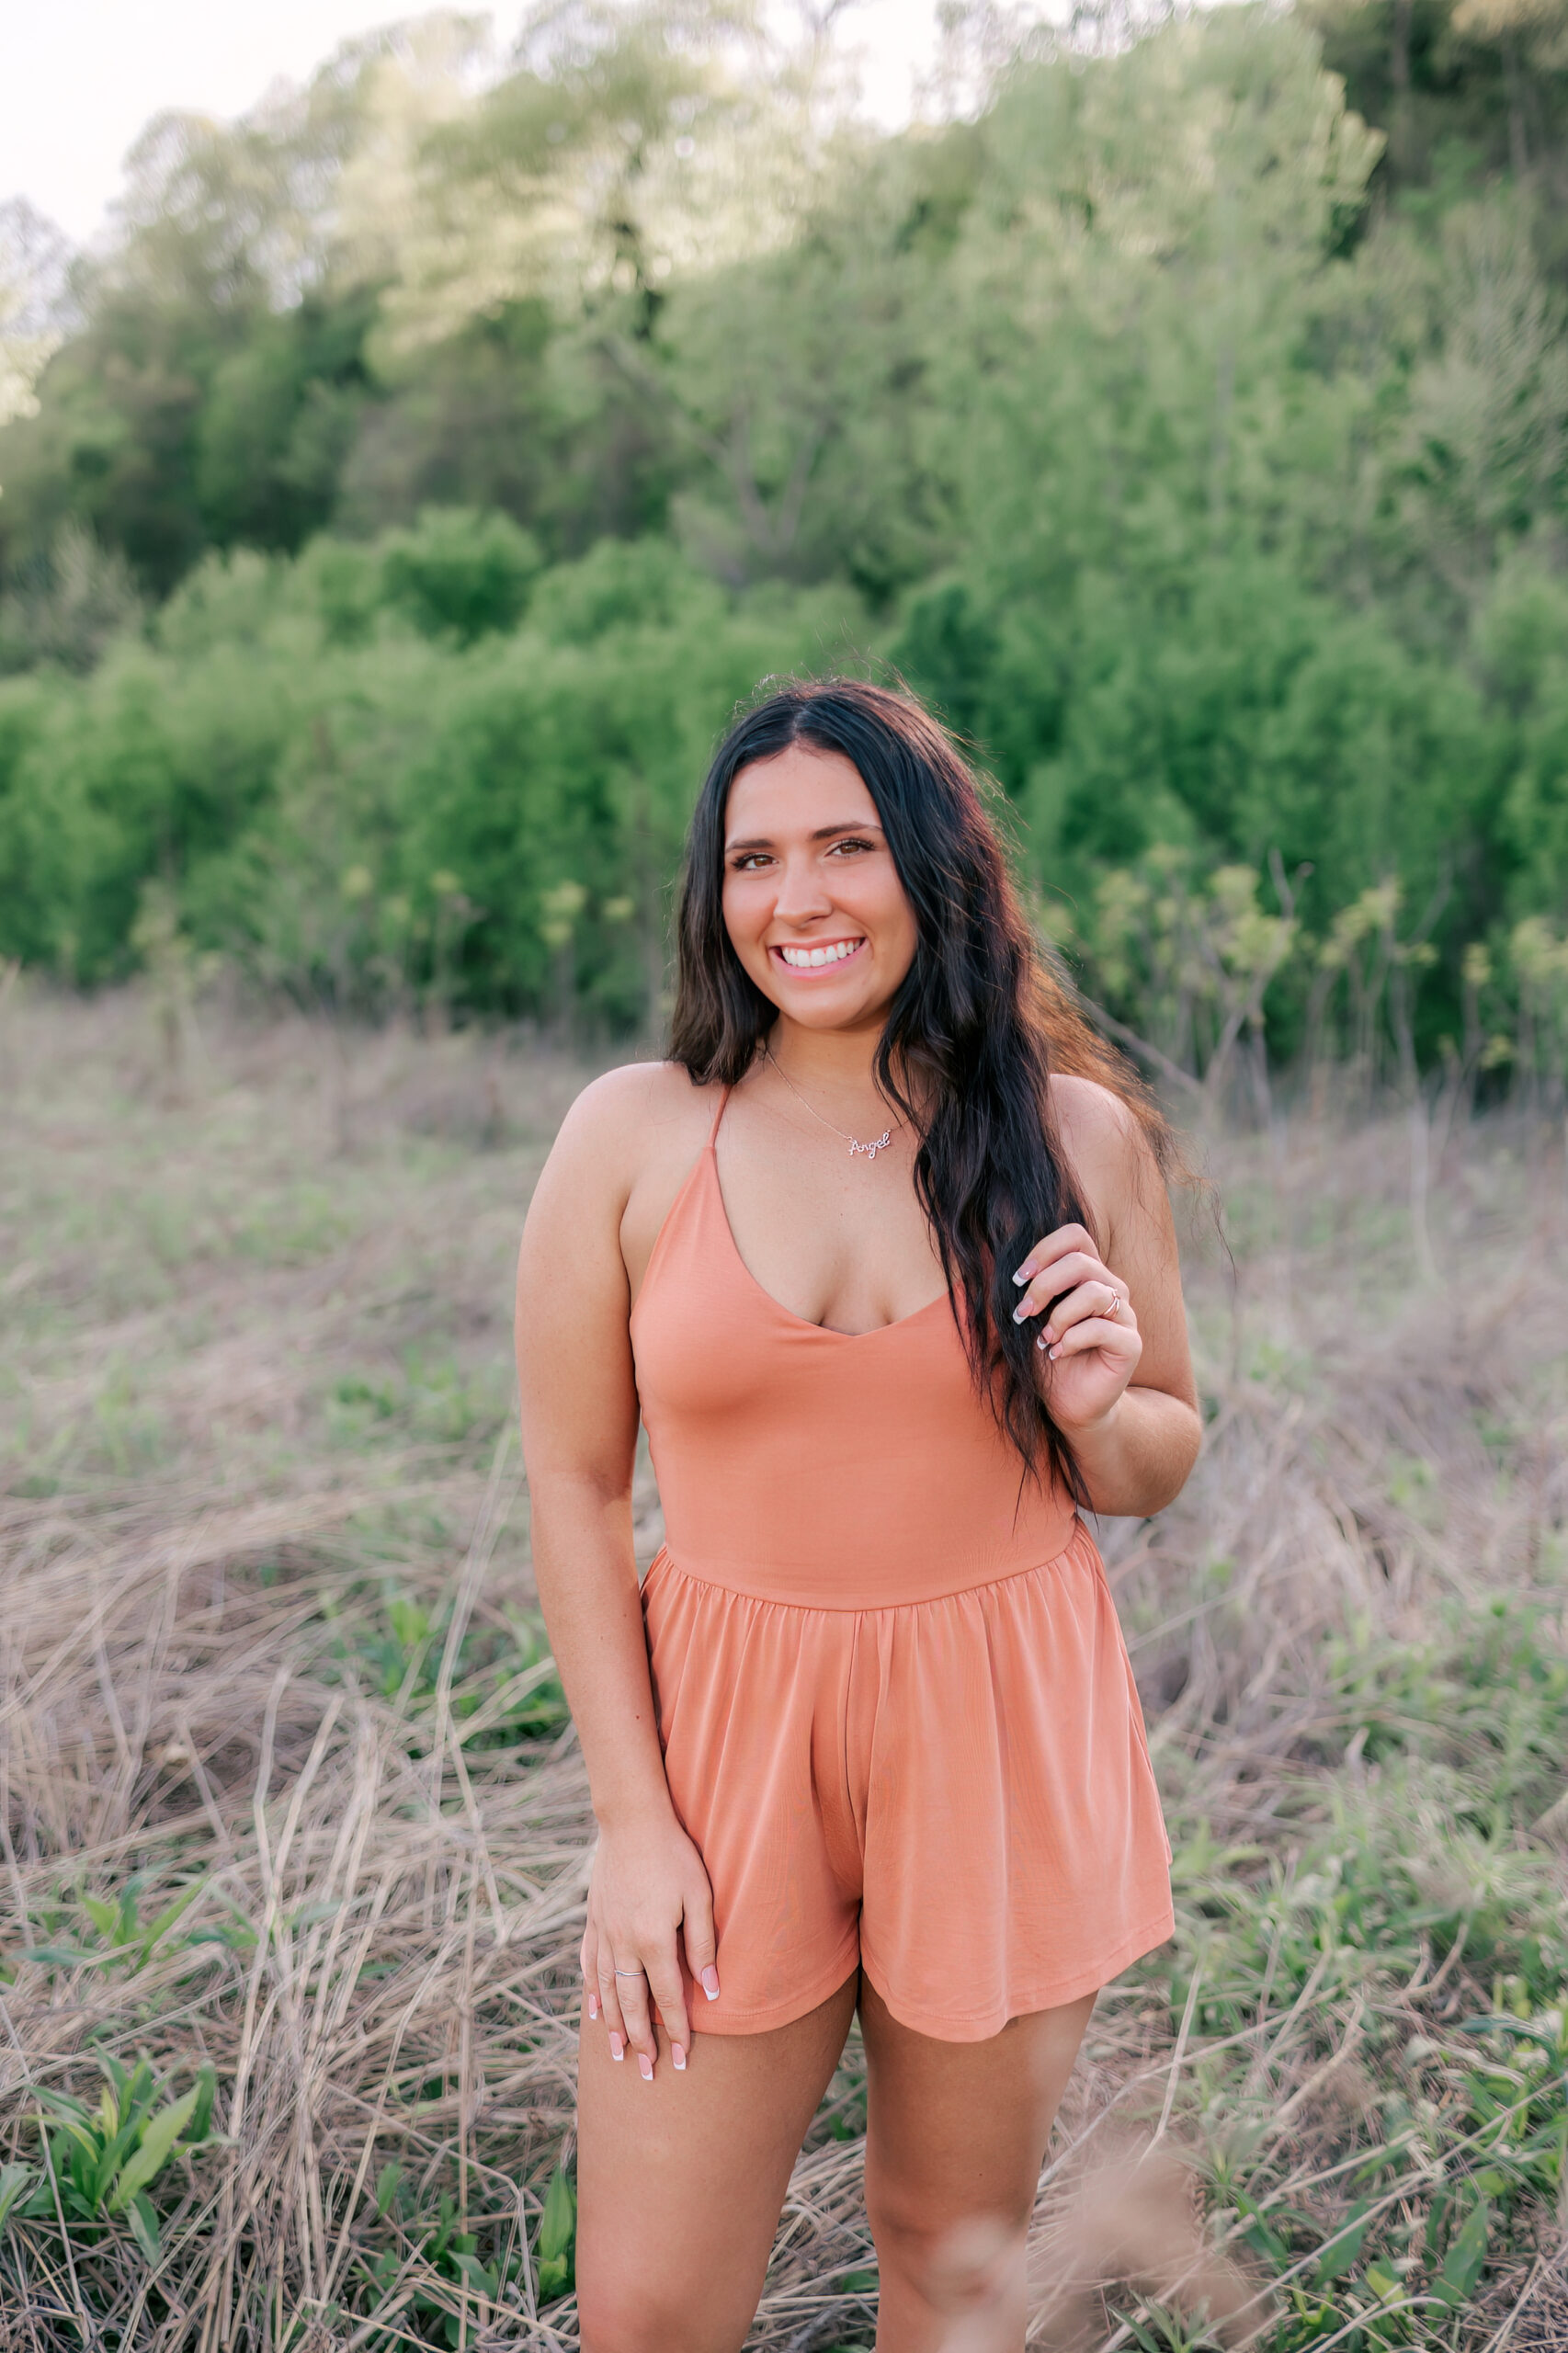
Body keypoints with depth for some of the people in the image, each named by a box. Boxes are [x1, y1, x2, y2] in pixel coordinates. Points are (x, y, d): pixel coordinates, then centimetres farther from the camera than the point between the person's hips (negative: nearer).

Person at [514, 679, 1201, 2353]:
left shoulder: (1079, 1134, -2)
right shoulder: (632, 1135, -5)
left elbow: (1158, 1470, 9)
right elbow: (572, 1483, -1)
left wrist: (1096, 1408, -14)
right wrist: (631, 1821, -4)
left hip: (999, 1747, 1)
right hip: (728, 1733, 0)